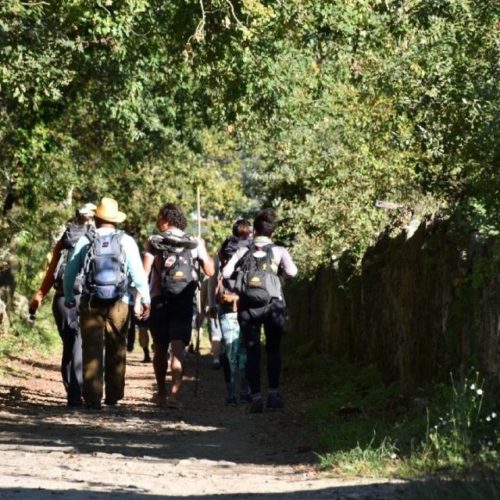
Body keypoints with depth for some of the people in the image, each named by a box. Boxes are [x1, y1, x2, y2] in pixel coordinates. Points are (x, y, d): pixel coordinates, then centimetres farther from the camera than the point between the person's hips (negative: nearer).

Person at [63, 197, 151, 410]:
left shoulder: (85, 241, 0)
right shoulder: (126, 241, -2)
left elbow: (70, 272, 5)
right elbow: (138, 273, -4)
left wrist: (68, 297, 20)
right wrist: (145, 300, 6)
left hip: (90, 304, 0)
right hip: (118, 304, 0)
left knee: (91, 351, 3)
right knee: (116, 351, 12)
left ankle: (93, 398, -2)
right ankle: (114, 395, 14)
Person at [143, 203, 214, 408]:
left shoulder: (154, 242, -2)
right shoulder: (195, 243, 3)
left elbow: (144, 272, -12)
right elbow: (210, 271, 7)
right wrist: (203, 250, 22)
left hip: (159, 301, 0)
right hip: (184, 302, 0)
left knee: (160, 349, 15)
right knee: (178, 348, -6)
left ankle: (161, 393, 27)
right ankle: (174, 393, -23)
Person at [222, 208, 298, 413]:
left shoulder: (243, 251, 6)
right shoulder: (278, 251, 3)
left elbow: (225, 273, -3)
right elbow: (291, 271, -10)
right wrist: (278, 271, 10)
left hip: (247, 305, 1)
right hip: (272, 304, -1)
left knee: (252, 352, 5)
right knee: (273, 350, 13)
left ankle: (256, 397, -2)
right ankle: (274, 393, 5)